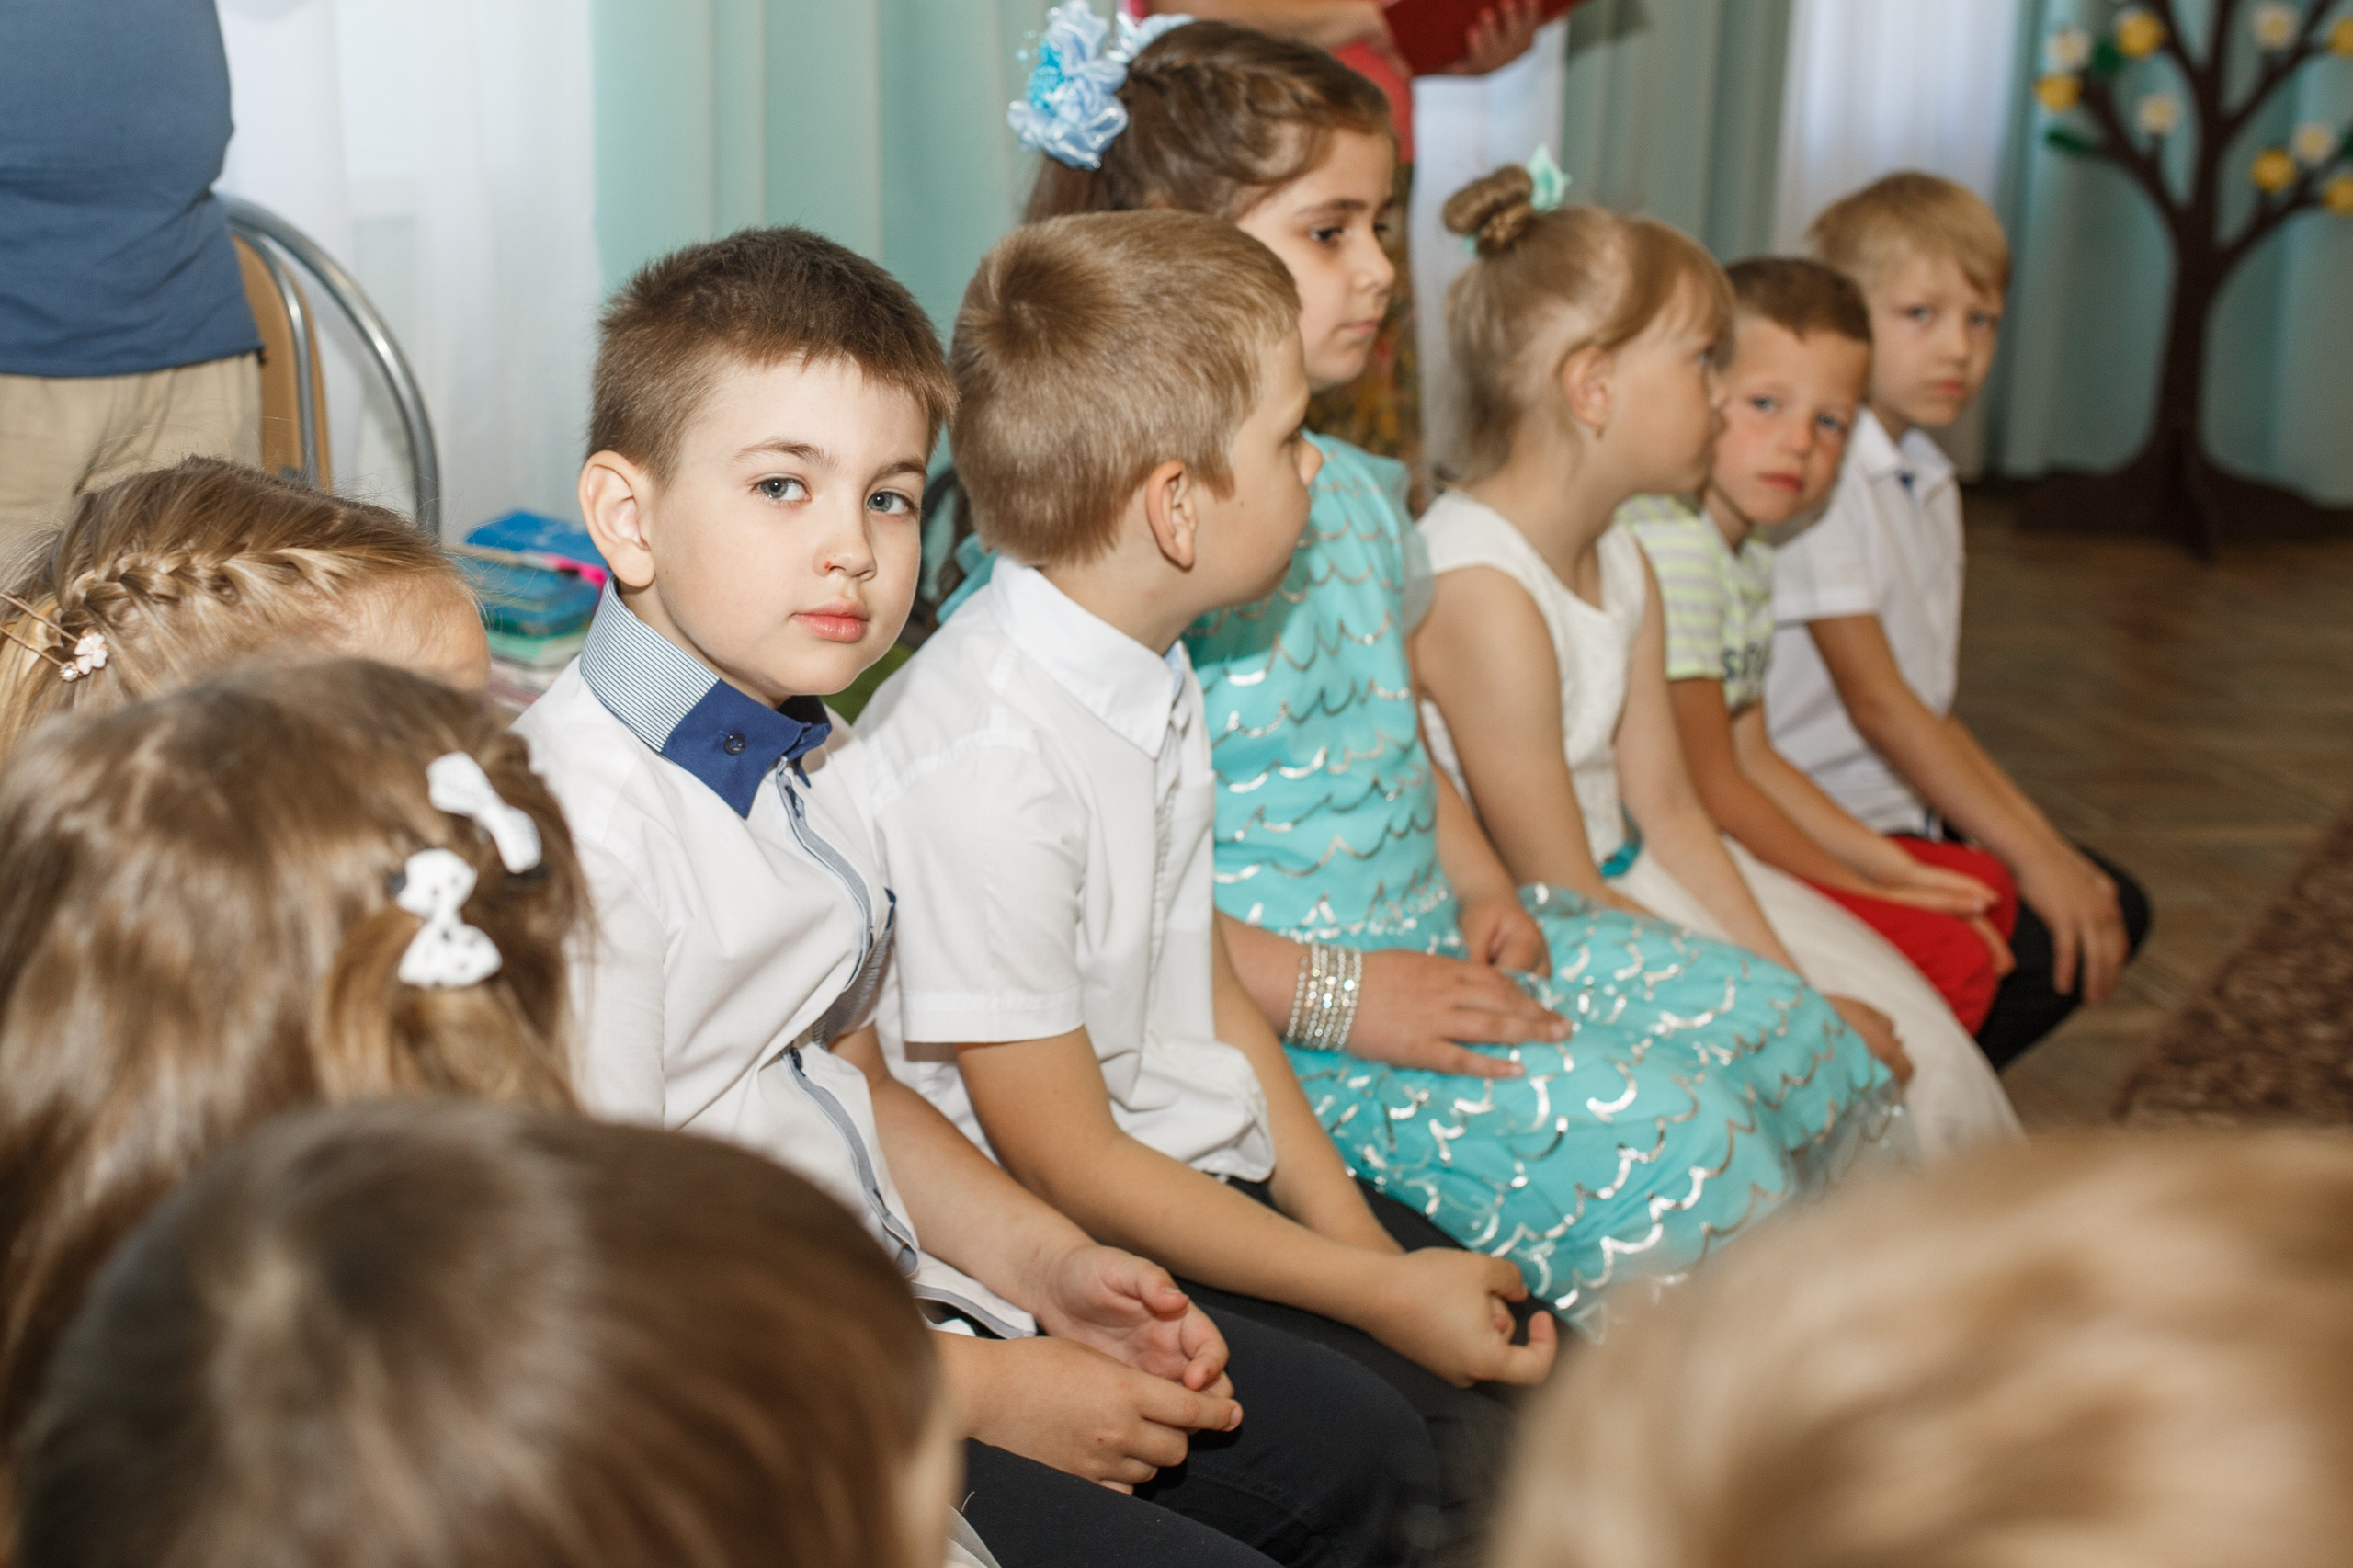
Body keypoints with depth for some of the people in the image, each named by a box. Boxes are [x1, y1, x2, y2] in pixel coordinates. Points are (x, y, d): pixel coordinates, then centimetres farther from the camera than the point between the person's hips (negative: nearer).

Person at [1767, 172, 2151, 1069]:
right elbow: (1874, 699, -20)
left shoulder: (1929, 486, 14)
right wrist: (2029, 855, -20)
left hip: (1908, 807, 10)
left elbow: (1924, 709, 14)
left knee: (2111, 908, 2)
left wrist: (2040, 839, 4)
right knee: (2047, 941, -19)